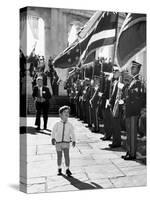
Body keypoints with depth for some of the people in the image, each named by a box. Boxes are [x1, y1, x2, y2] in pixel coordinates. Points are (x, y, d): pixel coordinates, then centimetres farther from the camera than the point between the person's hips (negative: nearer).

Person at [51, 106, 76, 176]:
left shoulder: (70, 125, -1)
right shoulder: (57, 124, -4)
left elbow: (72, 133, 2)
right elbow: (53, 131, -7)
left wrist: (73, 141, -4)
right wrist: (53, 138, -20)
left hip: (66, 142, 0)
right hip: (58, 142, 0)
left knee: (67, 155, -9)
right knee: (59, 156, 10)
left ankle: (67, 169, 4)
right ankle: (59, 169, 29)